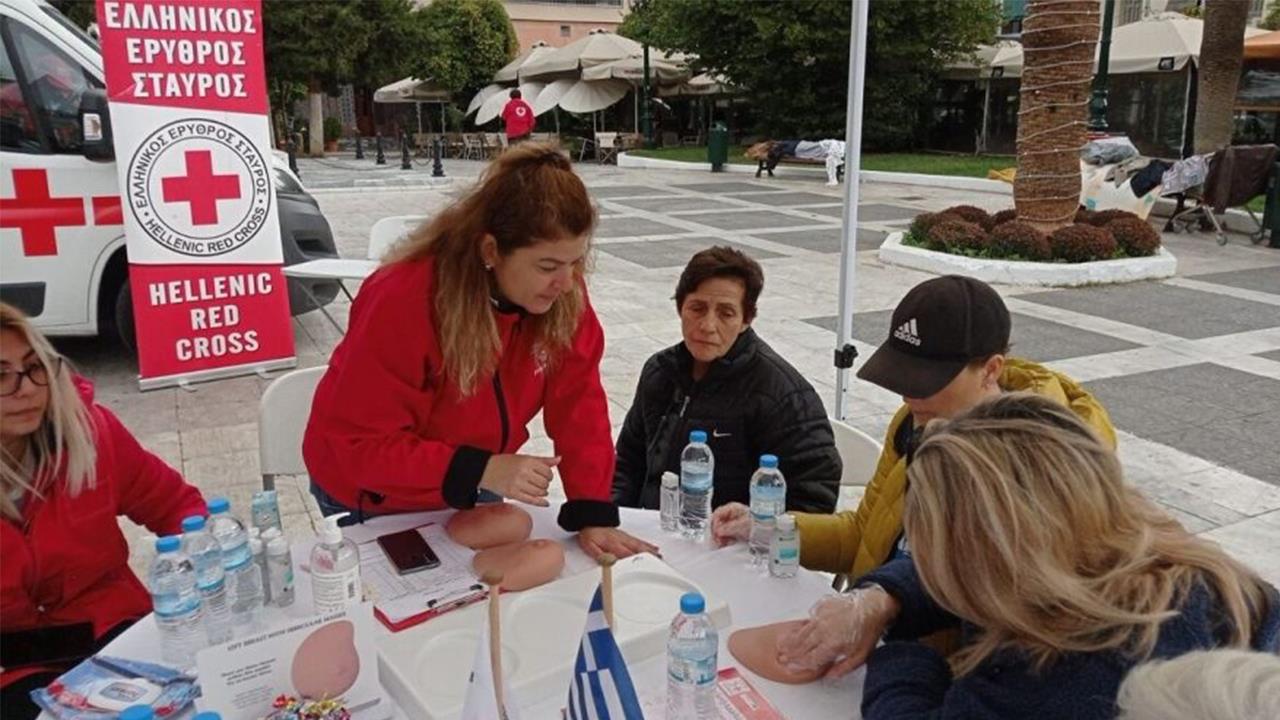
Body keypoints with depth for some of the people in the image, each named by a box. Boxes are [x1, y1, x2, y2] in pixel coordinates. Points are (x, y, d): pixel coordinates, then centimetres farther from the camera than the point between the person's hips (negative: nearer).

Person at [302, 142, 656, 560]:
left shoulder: (561, 292, -19)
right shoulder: (401, 300, -34)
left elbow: (578, 405, -17)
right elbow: (359, 444, -31)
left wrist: (592, 514, -25)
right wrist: (480, 471, -40)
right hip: (375, 501, -4)